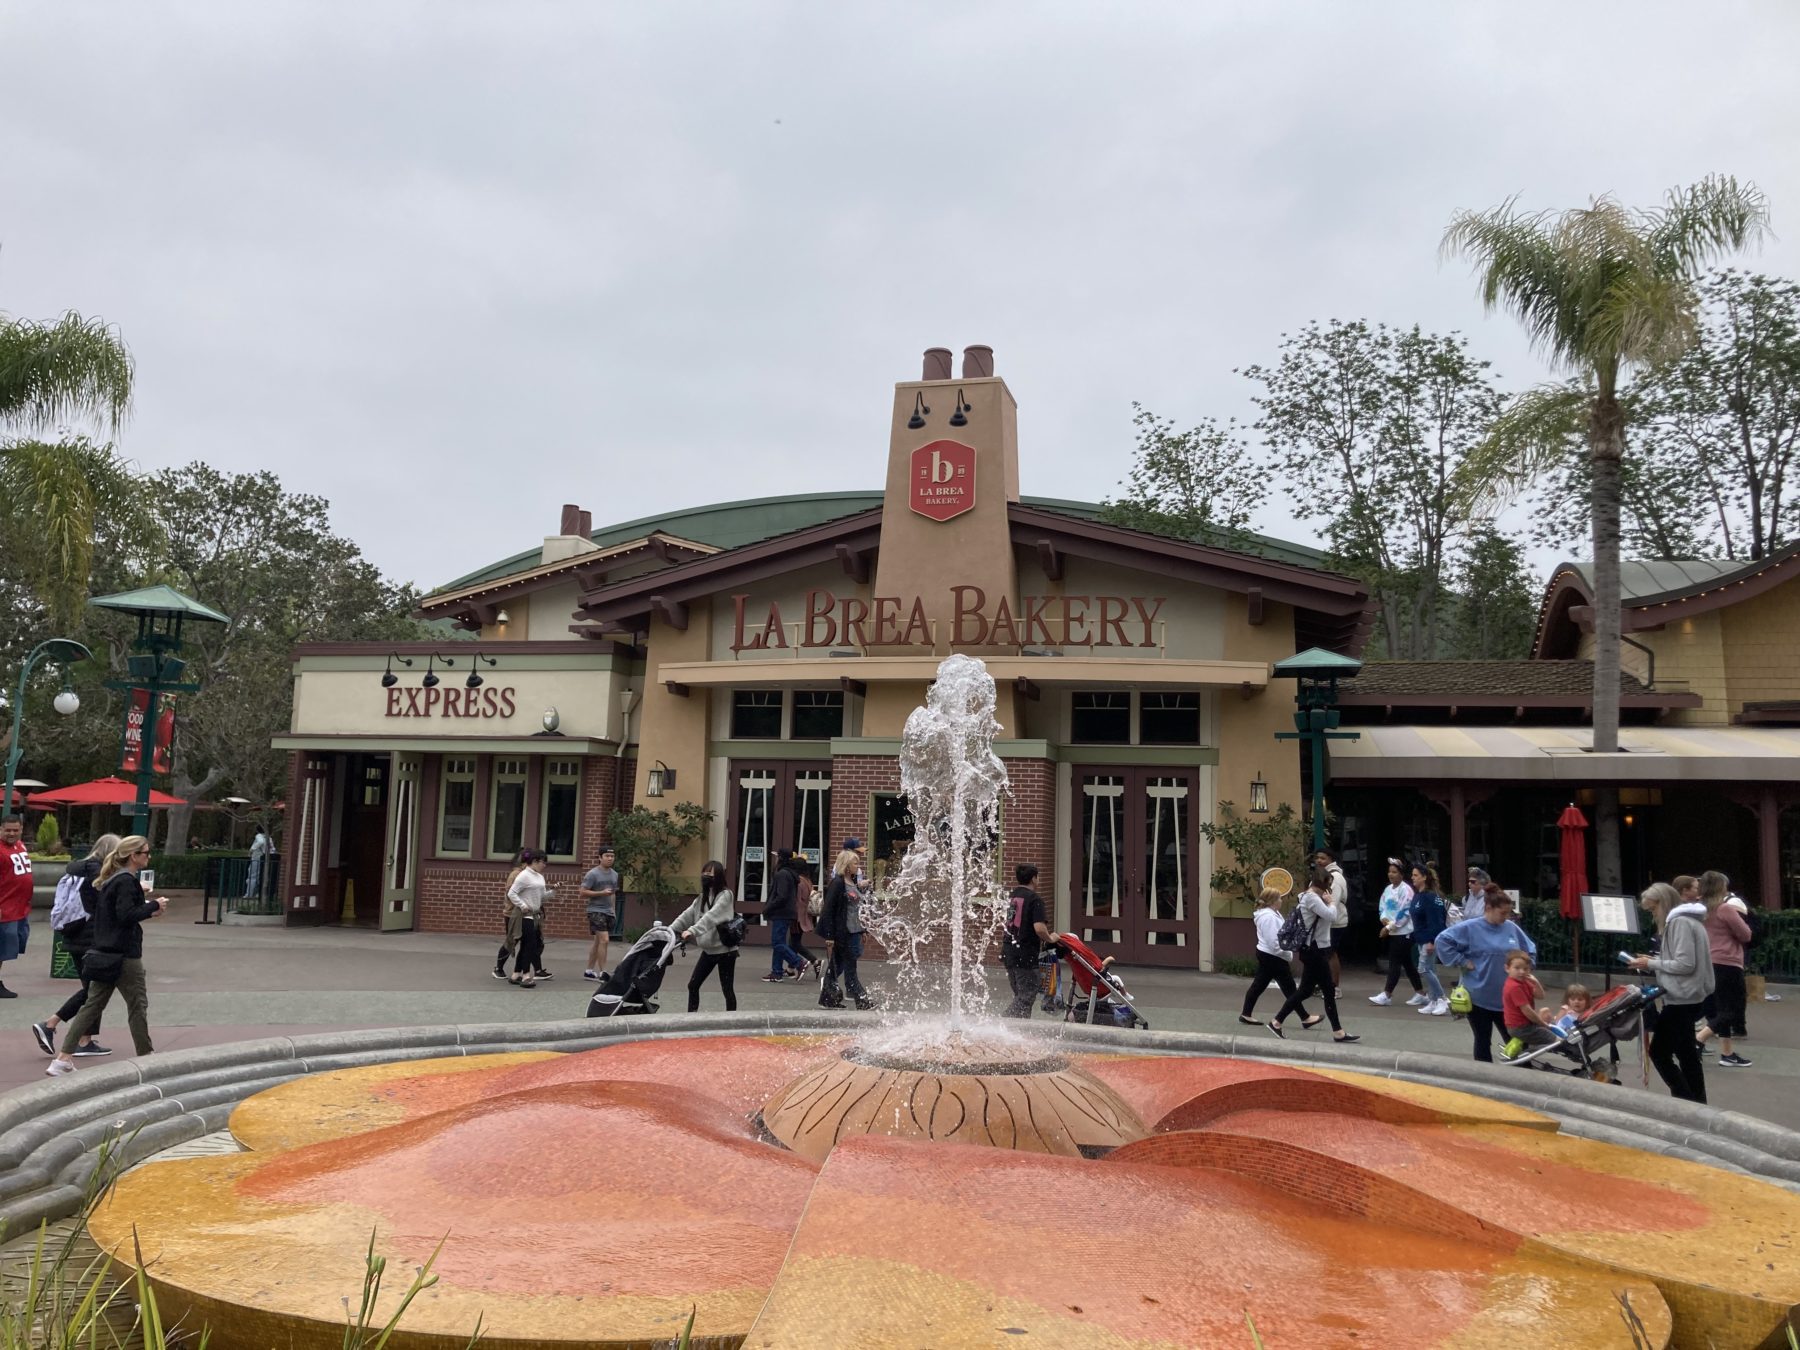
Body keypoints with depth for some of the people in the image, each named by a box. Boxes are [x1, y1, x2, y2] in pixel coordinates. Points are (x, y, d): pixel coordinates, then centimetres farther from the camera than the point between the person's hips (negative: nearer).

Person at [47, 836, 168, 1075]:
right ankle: (145, 1058, 15)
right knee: (138, 1004, 4)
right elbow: (126, 915, -24)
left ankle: (64, 1059, 5)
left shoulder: (111, 880, 14)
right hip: (124, 955, -9)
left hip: (104, 954, 9)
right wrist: (154, 906, -13)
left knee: (93, 1005, 9)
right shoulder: (126, 881, -16)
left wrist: (146, 910, 13)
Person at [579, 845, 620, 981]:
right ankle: (602, 973, -13)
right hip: (596, 911, -7)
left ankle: (589, 971, 19)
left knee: (598, 941, 11)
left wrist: (614, 910, 18)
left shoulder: (614, 875, 14)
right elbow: (583, 893, -11)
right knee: (604, 939, -15)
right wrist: (601, 893, -18)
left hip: (609, 912, 7)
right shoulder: (593, 874, -8)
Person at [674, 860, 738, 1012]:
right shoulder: (702, 897, 11)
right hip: (708, 950, 7)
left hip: (725, 950, -7)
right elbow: (687, 915, 2)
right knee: (693, 985, 6)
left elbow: (711, 917, -28)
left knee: (727, 989, 0)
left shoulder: (725, 894, -13)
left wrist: (692, 931, -39)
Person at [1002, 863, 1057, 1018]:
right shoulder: (1035, 899, -12)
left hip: (1008, 952, 8)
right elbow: (1039, 928, -23)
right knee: (1027, 996, -1)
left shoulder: (1010, 897, 12)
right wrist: (1050, 938, -5)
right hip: (1025, 955, -8)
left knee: (1020, 995, 17)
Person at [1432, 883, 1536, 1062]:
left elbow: (1530, 950, 17)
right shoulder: (1470, 928, -11)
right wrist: (1462, 961, -16)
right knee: (1483, 1042, 8)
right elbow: (1443, 940, -15)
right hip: (1479, 997, -4)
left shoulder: (1512, 928, 3)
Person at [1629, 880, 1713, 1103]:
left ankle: (1688, 1103, -6)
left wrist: (1652, 963, -12)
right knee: (1686, 1053, 14)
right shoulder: (1686, 919, 15)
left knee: (1659, 1052, -7)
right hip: (1687, 998, 11)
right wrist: (1653, 963, 9)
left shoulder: (1680, 922, -16)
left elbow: (1685, 964, -21)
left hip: (1682, 999, -11)